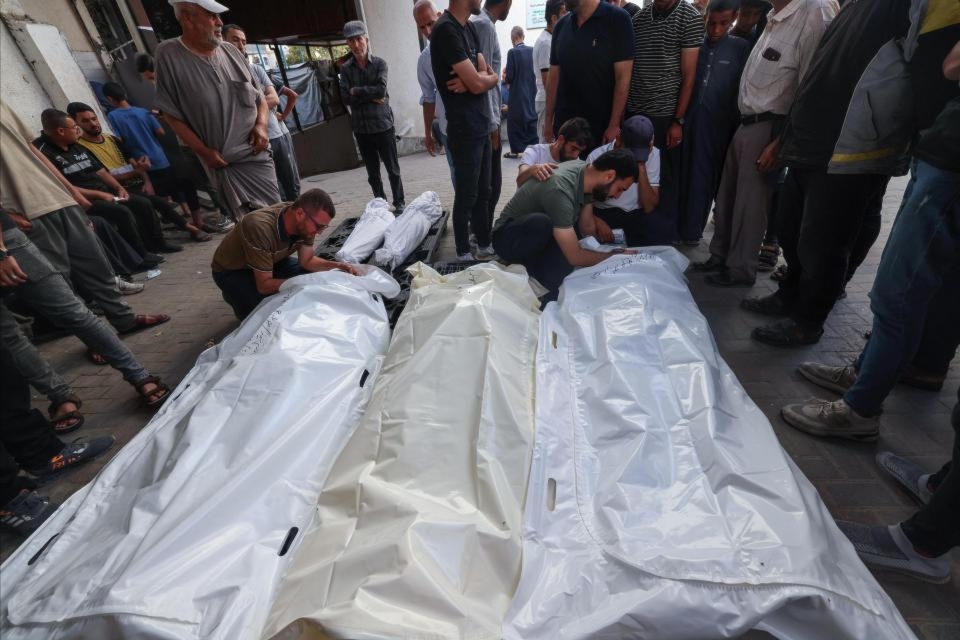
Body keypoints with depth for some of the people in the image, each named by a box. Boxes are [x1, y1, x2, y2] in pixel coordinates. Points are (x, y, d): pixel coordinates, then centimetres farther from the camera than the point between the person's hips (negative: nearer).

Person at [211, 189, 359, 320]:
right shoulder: (261, 228, -40)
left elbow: (307, 261, -9)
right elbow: (264, 285, -33)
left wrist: (336, 266, -24)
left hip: (270, 261, 6)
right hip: (231, 271, -6)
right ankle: (235, 296, 8)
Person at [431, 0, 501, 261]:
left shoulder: (470, 27, 14)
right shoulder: (446, 30, -15)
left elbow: (490, 76, 10)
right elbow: (478, 84, -19)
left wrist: (476, 79, -11)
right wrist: (489, 77, 2)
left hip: (481, 123, 9)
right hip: (464, 128, -9)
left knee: (483, 192, 14)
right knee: (466, 195, 0)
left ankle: (485, 245, 26)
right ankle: (464, 253, 13)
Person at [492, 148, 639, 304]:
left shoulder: (585, 171, -8)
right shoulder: (560, 191, -32)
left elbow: (588, 228, 3)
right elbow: (575, 257, -28)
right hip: (509, 238, -9)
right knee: (543, 223, -37)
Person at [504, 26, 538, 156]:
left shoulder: (512, 52, -13)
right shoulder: (532, 51, 1)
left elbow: (509, 77, -15)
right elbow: (536, 72, 7)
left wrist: (505, 76, 6)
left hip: (518, 93, -5)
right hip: (532, 91, 5)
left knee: (516, 121, 3)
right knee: (531, 120, 12)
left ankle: (517, 150, 5)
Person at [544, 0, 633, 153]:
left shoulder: (617, 18, -6)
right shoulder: (561, 25, 9)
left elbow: (623, 77, -10)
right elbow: (554, 76, 11)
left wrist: (614, 125, -15)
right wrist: (548, 120, 7)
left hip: (603, 124, -4)